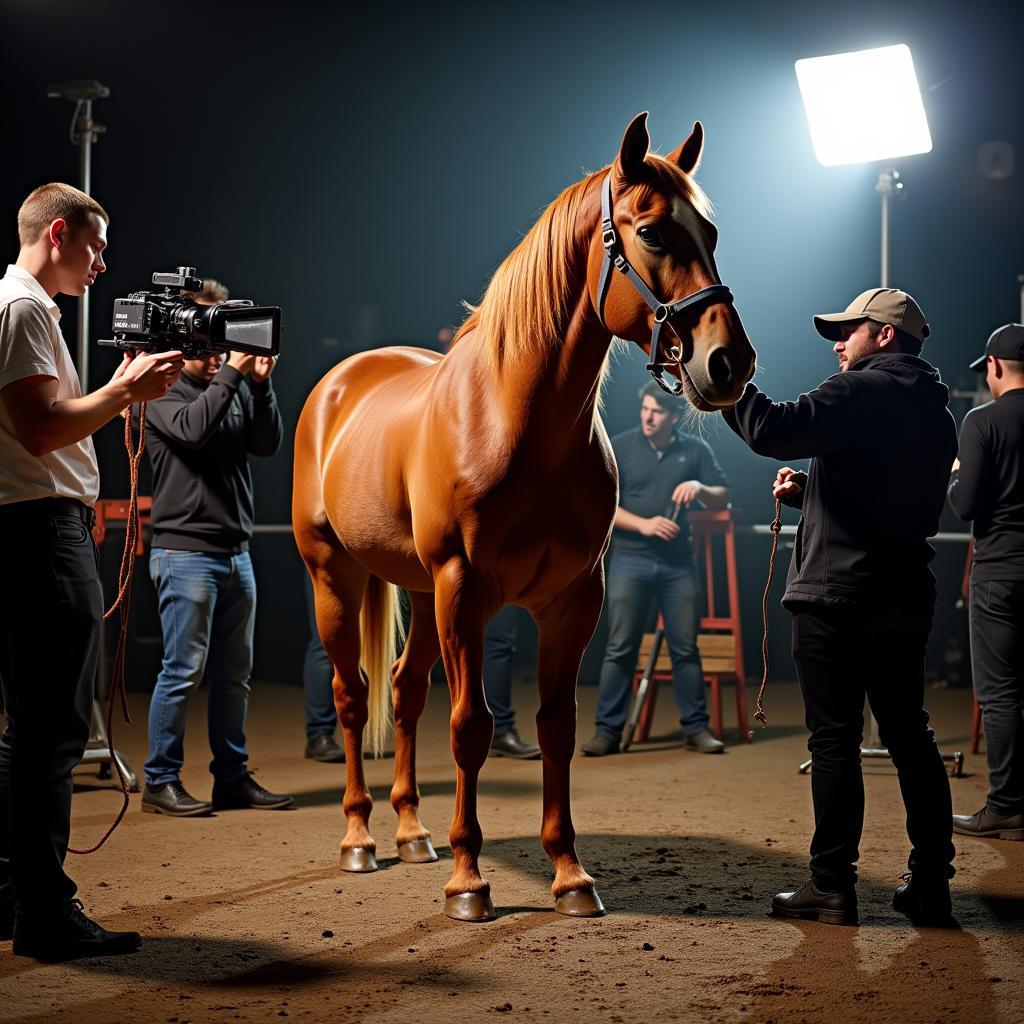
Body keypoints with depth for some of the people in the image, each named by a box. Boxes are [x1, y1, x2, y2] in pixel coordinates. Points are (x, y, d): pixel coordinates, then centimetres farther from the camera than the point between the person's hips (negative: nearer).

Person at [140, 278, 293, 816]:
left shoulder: (235, 386, 13)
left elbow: (268, 443, 3)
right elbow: (193, 427, -22)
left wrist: (260, 382, -8)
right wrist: (231, 372, -21)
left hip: (235, 551, 7)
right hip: (185, 552, -6)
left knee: (235, 673, 10)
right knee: (183, 671, -5)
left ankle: (233, 777, 18)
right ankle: (161, 782, 3)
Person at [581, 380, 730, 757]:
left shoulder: (695, 449, 6)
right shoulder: (619, 447, 1)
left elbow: (722, 500, 8)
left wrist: (700, 488, -13)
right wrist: (643, 524, -15)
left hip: (679, 563, 2)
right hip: (630, 561, -2)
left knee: (685, 647, 5)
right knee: (620, 648, -2)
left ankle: (696, 728, 13)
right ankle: (607, 731, 1)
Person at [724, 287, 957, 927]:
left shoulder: (861, 392, -11)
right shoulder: (937, 414, 17)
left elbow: (774, 431, -25)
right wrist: (811, 491, 18)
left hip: (837, 597, -8)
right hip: (905, 597, 8)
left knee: (835, 740, -2)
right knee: (910, 736, 12)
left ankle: (832, 888, 2)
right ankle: (931, 885, 15)